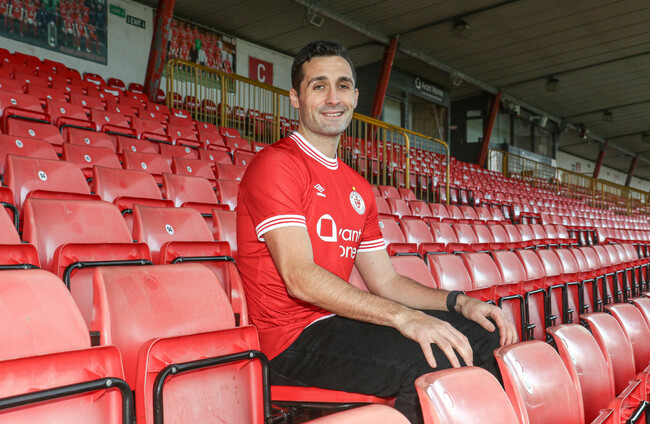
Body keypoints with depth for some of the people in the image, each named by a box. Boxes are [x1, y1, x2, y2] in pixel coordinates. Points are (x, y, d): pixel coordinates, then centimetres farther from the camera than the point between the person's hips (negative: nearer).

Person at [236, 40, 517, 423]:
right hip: (295, 339, -8)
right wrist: (404, 317, -27)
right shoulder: (275, 165, -10)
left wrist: (459, 302, -1)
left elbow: (385, 281, 15)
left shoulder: (360, 189, 17)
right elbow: (299, 277, -21)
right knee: (434, 361, -29)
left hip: (338, 320, 8)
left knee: (487, 334, 3)